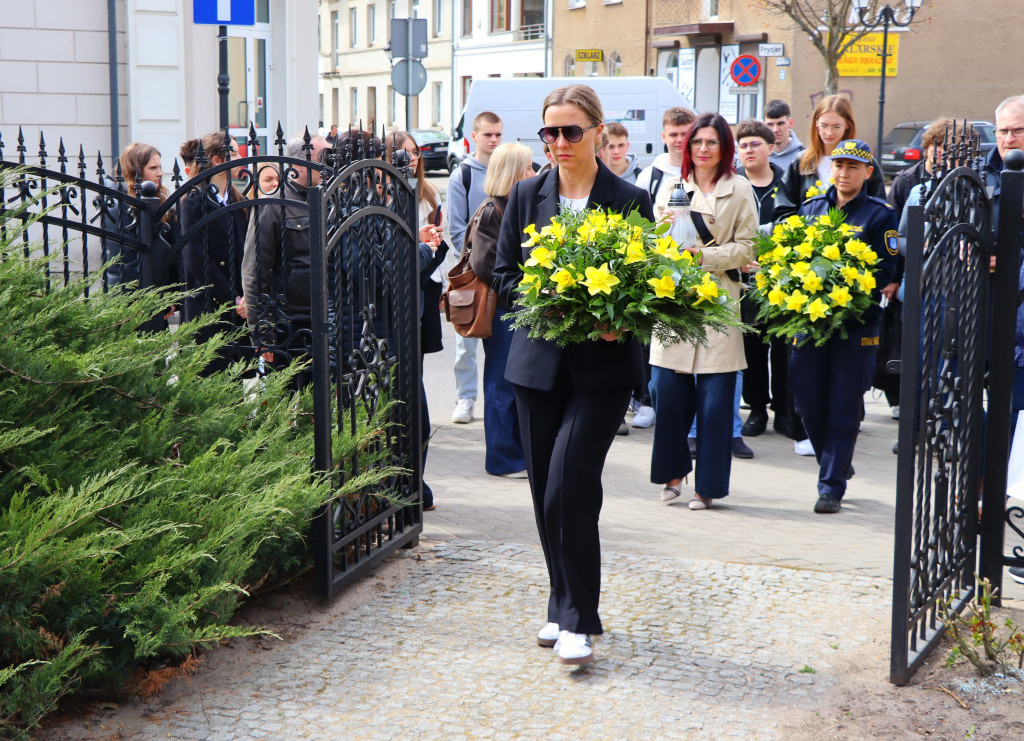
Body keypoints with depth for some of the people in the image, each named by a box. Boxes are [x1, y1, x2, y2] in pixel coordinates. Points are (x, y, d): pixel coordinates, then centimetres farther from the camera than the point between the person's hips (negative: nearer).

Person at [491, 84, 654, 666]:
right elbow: (505, 274, 9)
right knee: (547, 490, 9)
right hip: (540, 361, 4)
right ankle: (565, 607, 25)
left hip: (603, 363, -3)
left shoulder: (631, 201, 0)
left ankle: (577, 619, -3)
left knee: (570, 484, -14)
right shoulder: (527, 195, 8)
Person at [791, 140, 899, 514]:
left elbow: (885, 271, -6)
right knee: (808, 402, 6)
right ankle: (836, 465, 29)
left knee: (843, 408, -2)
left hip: (856, 322, -4)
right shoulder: (811, 207, 12)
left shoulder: (881, 214, 0)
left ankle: (831, 487, 5)